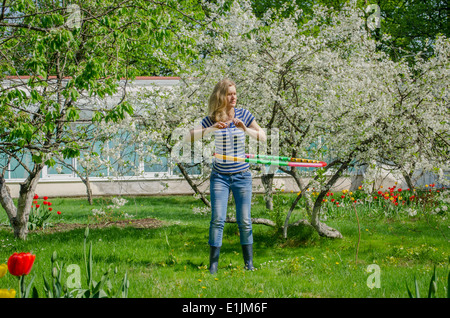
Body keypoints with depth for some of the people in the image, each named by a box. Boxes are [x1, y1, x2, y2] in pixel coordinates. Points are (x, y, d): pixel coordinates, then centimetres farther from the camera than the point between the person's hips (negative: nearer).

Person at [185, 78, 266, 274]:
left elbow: (263, 137, -2)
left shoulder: (243, 115, -1)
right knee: (217, 220, -7)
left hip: (241, 175, 1)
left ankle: (249, 263, 15)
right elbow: (189, 138, -10)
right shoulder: (212, 119, -3)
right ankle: (213, 264, 1)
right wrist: (211, 129, -23)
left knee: (244, 221, 2)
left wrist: (246, 129, -19)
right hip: (220, 175, -1)